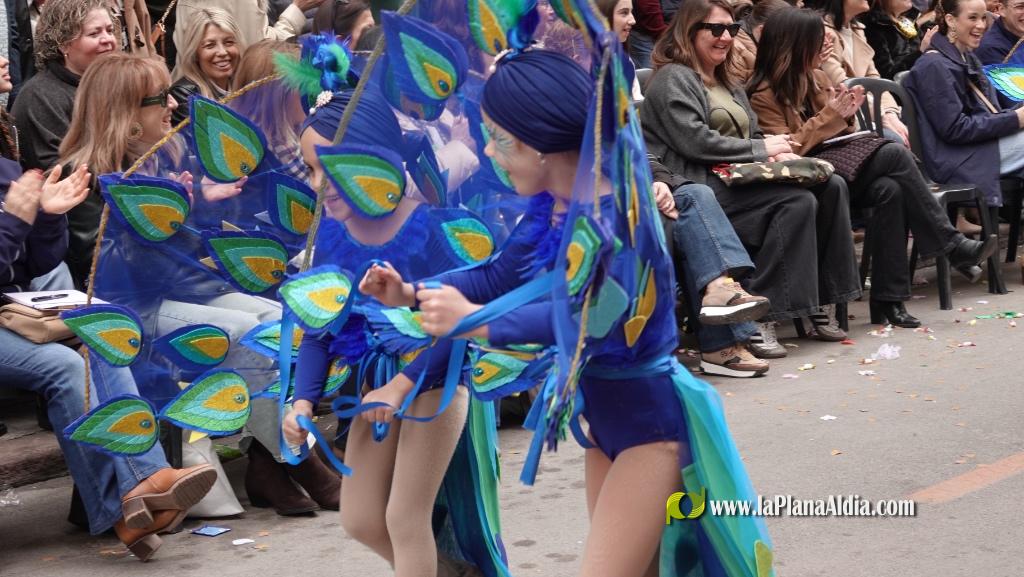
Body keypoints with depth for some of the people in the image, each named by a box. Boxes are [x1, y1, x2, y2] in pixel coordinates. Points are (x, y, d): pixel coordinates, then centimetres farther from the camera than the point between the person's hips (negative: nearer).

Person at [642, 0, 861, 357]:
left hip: (737, 178, 9)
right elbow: (694, 141, -13)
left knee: (831, 187, -12)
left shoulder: (727, 84, 29)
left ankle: (824, 302, -11)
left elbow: (751, 136, 24)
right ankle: (759, 319, -30)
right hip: (700, 186, -9)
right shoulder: (673, 79, 0)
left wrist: (778, 151, -1)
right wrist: (762, 149, -9)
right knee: (798, 201, -29)